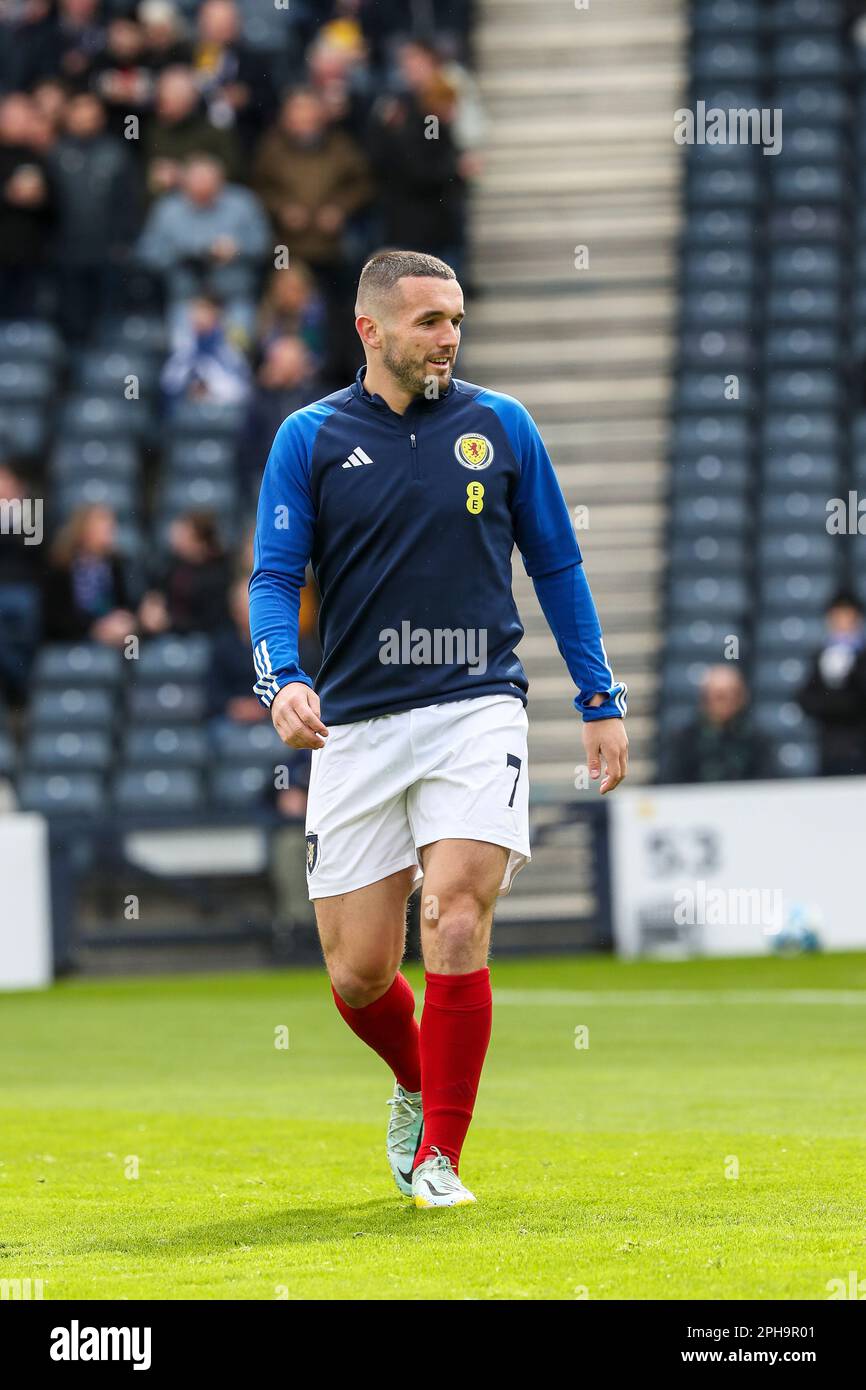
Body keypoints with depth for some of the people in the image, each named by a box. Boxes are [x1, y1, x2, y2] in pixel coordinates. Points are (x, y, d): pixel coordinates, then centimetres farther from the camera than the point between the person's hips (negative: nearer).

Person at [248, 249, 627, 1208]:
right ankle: (417, 1087, 35)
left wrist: (601, 700, 12)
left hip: (476, 708, -1)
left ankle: (440, 1157, -7)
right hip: (354, 725, 1)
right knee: (359, 973, 2)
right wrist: (282, 682, -17)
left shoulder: (502, 427, 6)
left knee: (455, 929, -18)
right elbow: (274, 579, 2)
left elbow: (557, 568, 14)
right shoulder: (310, 438, 3)